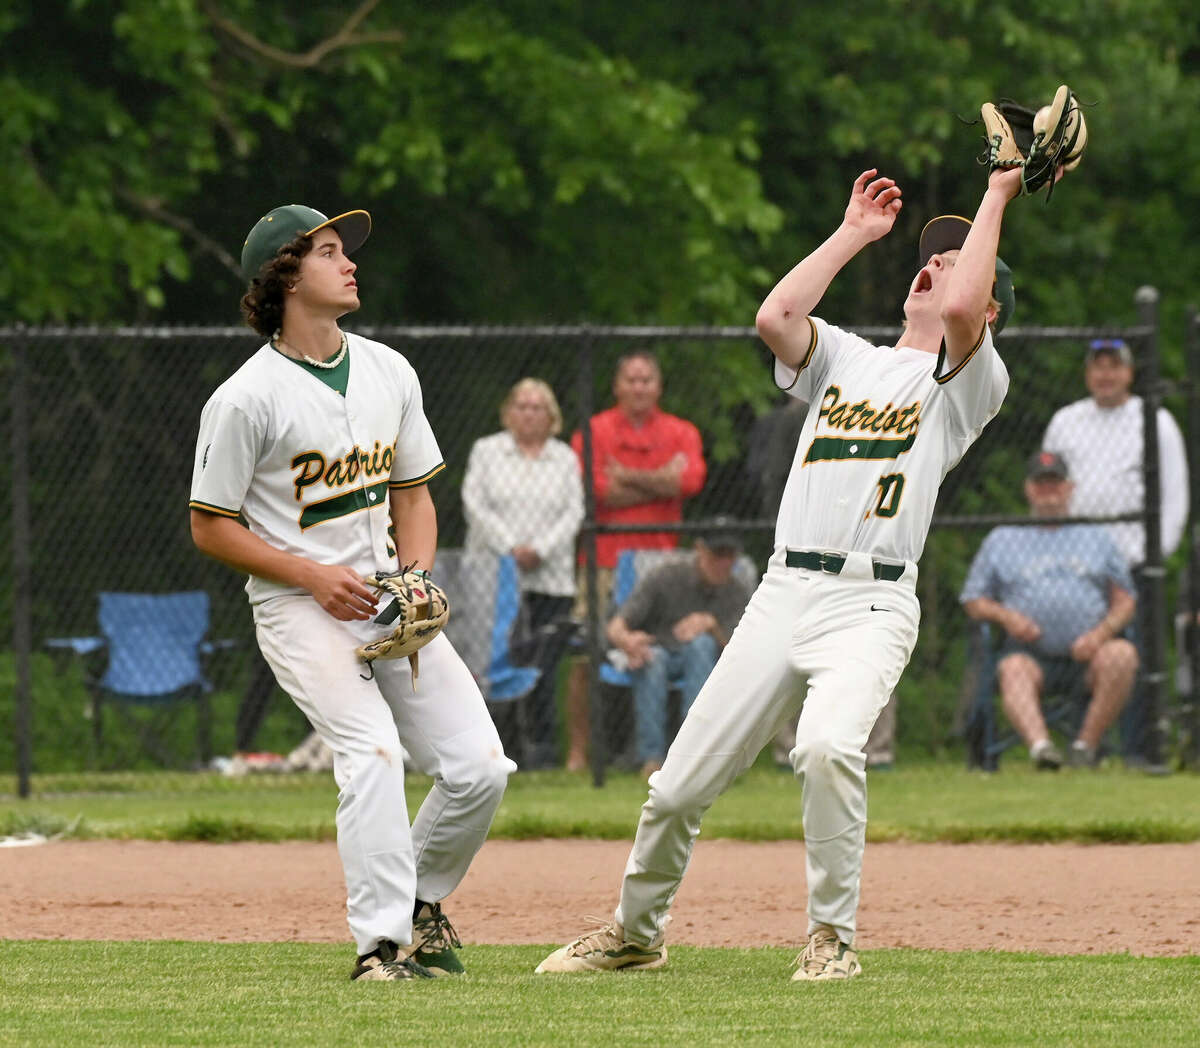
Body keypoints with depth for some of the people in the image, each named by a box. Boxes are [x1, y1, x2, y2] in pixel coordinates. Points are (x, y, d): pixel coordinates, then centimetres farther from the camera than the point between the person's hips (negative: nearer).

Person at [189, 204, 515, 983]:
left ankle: (420, 901, 21)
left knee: (480, 767, -4)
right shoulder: (247, 399, -10)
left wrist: (415, 577, -1)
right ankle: (384, 945, -25)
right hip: (298, 607, -6)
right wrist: (313, 575, -15)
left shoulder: (390, 372, 9)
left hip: (389, 602, 6)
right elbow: (212, 527, -6)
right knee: (371, 749, -26)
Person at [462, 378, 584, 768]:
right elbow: (476, 505, 2)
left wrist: (540, 550, -9)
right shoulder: (486, 451, 11)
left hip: (551, 576, 1)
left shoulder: (565, 458, 14)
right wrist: (510, 548, -10)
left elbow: (574, 513, 6)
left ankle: (541, 743, -2)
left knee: (543, 666, -6)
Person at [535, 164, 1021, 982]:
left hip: (871, 605, -5)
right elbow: (776, 316, 2)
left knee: (828, 744, -33)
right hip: (783, 597, 5)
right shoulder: (846, 359, 21)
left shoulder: (970, 379, 7)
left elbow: (958, 312, -15)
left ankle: (834, 936, -17)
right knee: (681, 784, 4)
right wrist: (853, 234, 10)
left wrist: (998, 196, -5)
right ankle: (636, 932, 26)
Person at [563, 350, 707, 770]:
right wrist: (661, 482, -4)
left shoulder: (680, 433, 11)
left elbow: (692, 479, -8)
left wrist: (629, 477, -7)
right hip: (605, 558, -1)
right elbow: (596, 488, -9)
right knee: (584, 659, -5)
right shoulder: (594, 432, 6)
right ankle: (578, 751, 1)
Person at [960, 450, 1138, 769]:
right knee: (1013, 670, -36)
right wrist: (1005, 615, -5)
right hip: (1030, 652, -1)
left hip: (1087, 654, 1)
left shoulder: (1098, 537, 23)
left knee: (1122, 654, -32)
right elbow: (973, 601, 18)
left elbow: (1125, 602, 16)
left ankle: (1086, 744, -31)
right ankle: (1039, 744, -59)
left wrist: (1102, 632, -6)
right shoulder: (1001, 540, 22)